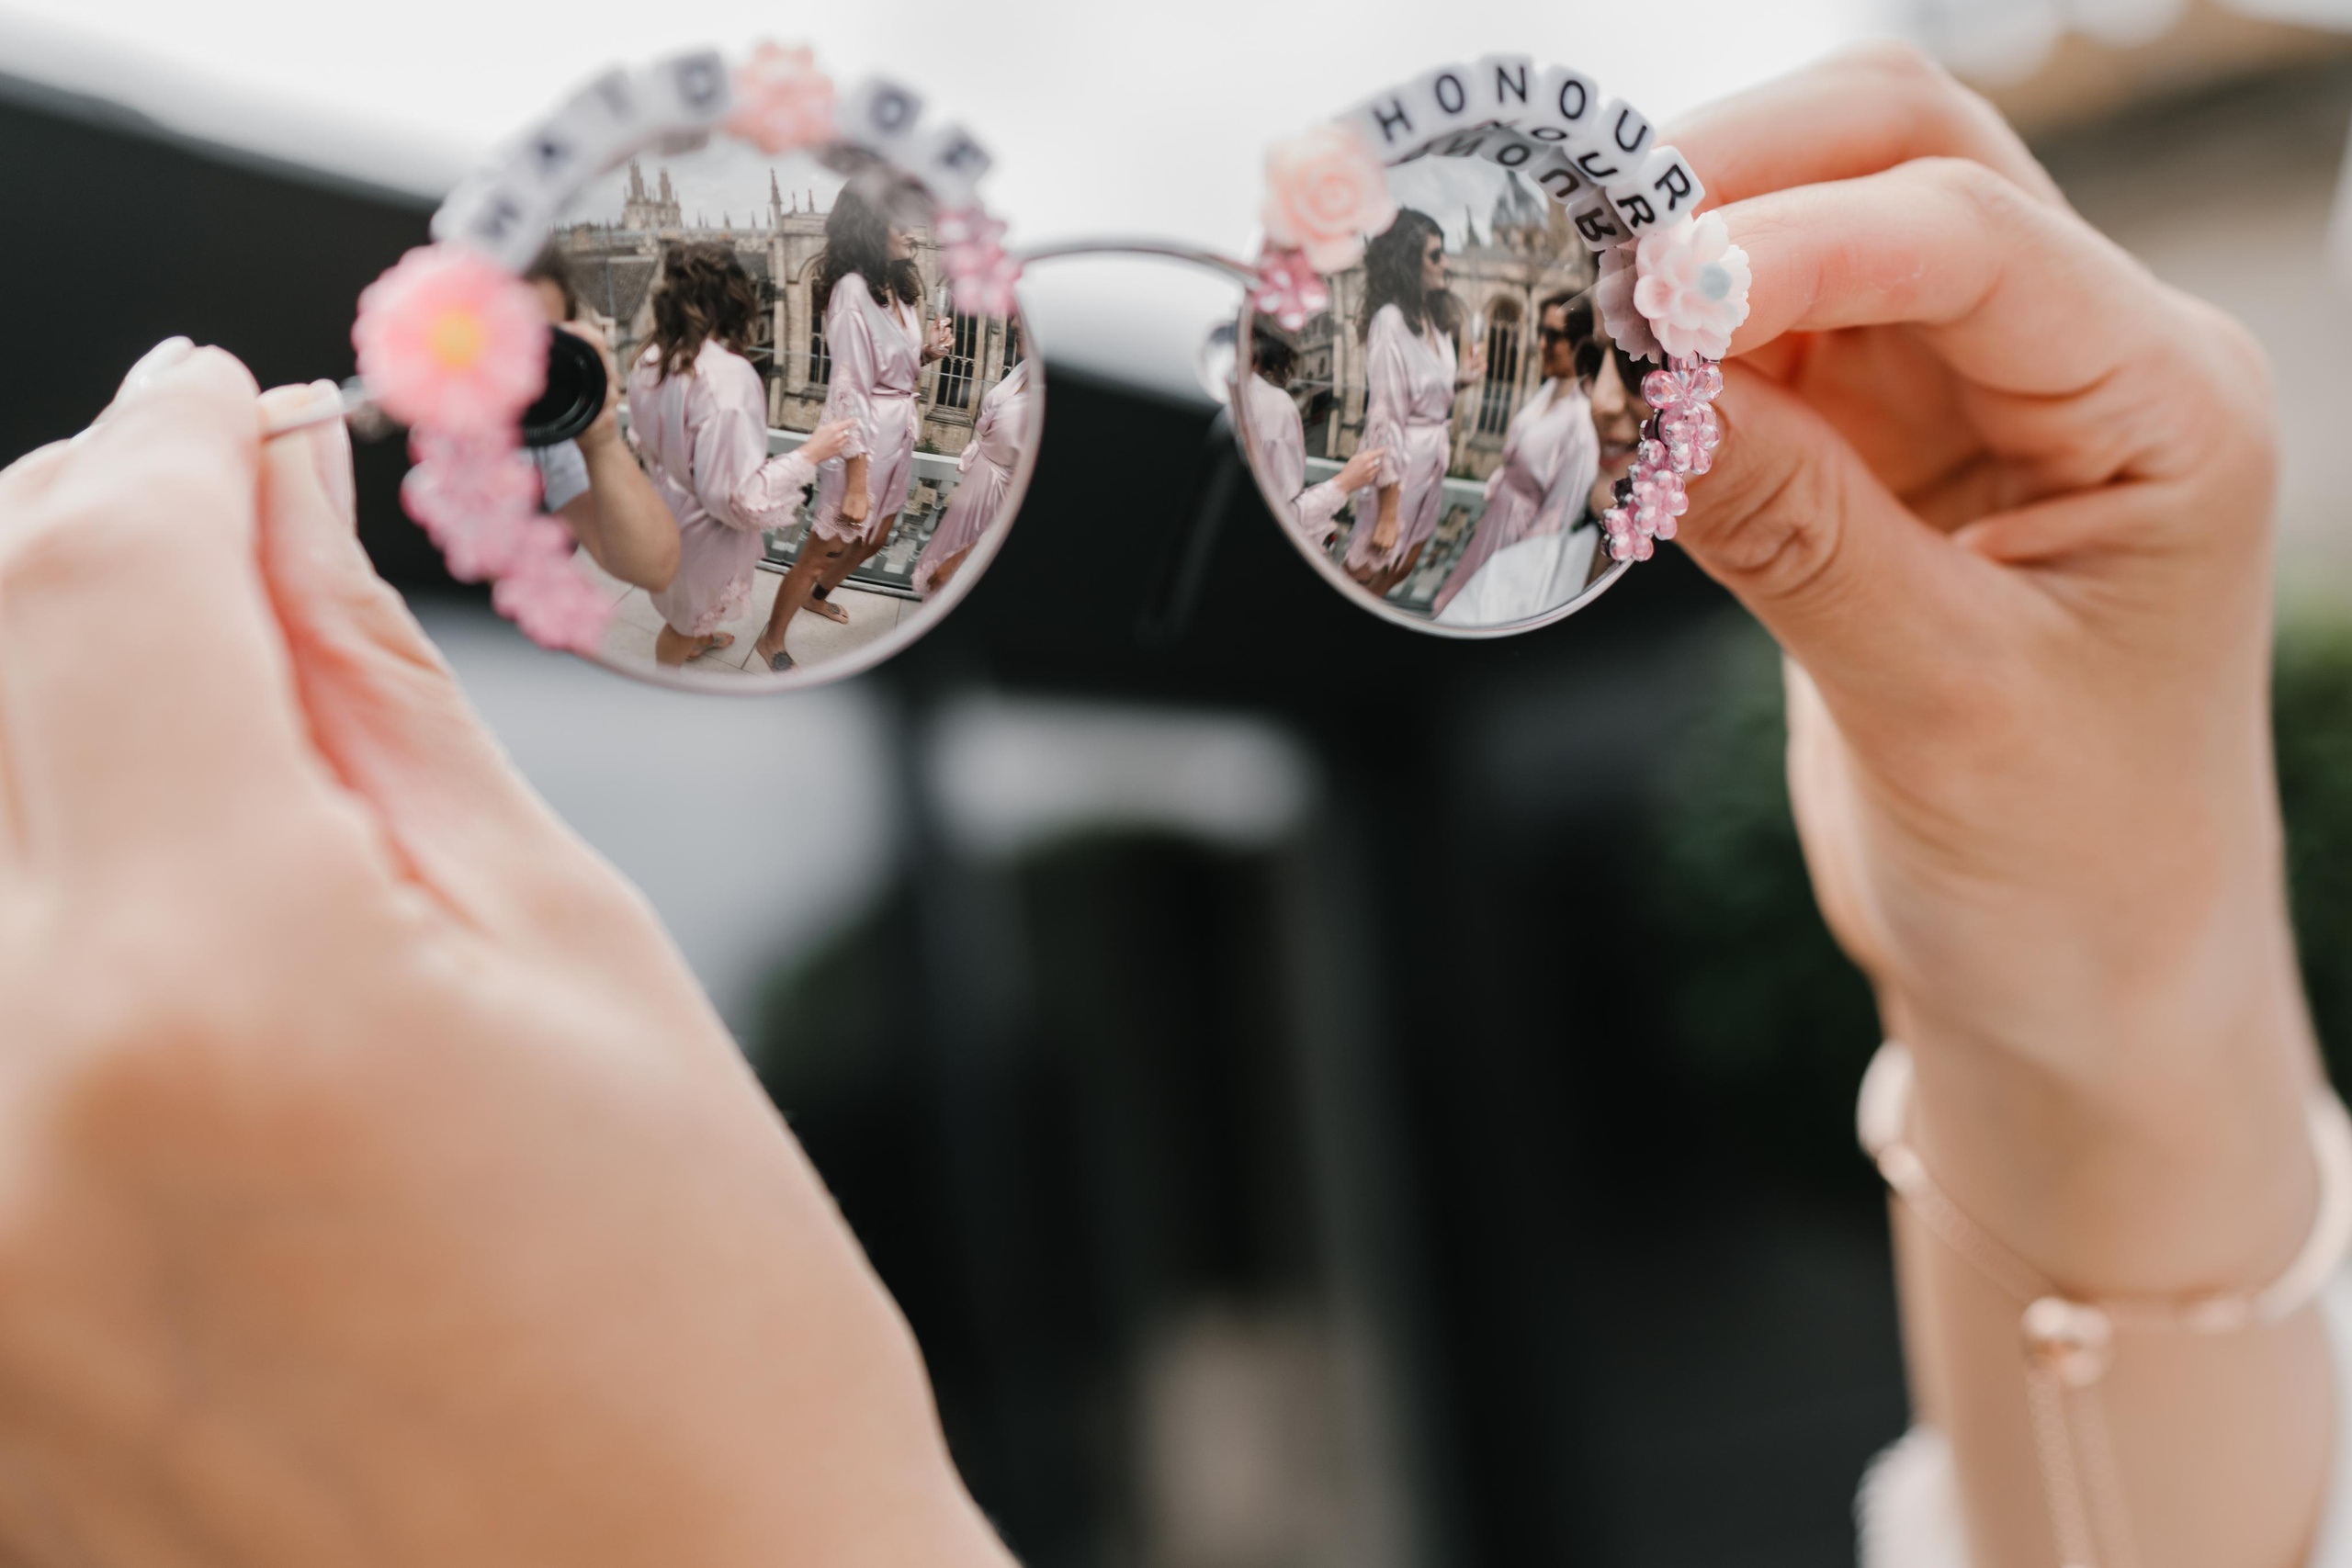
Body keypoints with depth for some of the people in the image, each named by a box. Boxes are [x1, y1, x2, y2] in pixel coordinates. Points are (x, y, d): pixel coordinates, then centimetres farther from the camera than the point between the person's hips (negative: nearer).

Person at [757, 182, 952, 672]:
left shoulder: (899, 287, 4)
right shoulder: (854, 290, -22)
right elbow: (850, 391, -23)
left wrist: (927, 351, -7)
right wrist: (856, 484, -23)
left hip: (899, 432, 9)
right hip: (864, 438, -9)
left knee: (875, 538, 27)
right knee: (824, 549, 5)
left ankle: (816, 595, 53)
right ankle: (772, 640, 24)